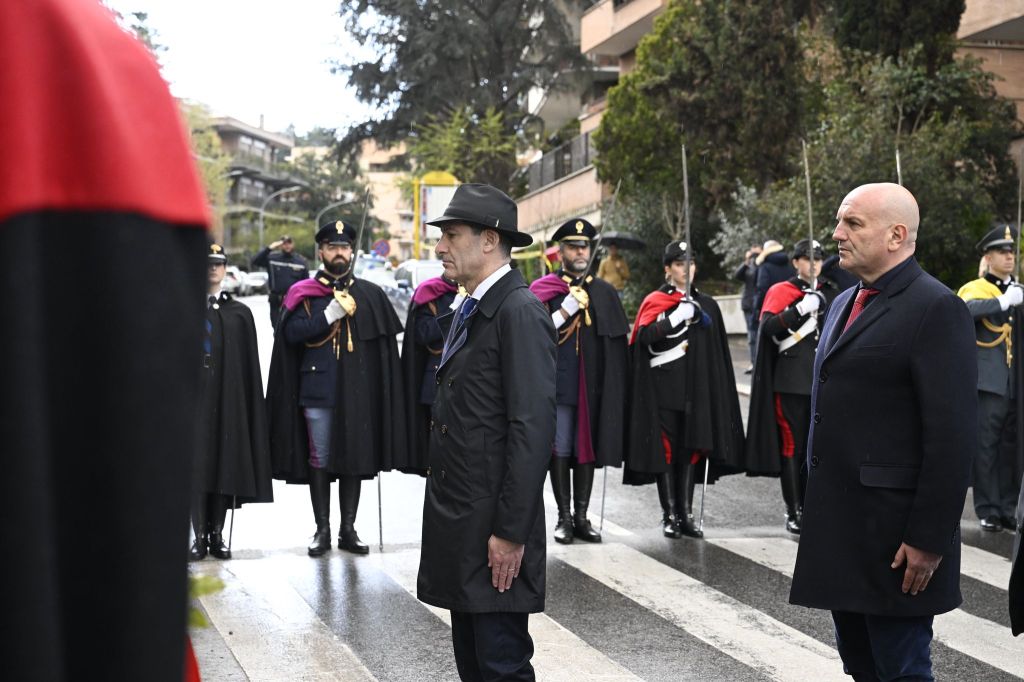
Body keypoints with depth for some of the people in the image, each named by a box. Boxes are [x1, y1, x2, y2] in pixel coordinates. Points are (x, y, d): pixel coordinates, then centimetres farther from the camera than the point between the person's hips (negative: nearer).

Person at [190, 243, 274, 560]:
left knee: (226, 462, 3)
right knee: (197, 464, -3)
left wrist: (249, 404, 2)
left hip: (228, 400, 2)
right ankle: (200, 536, 3)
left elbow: (250, 365, 8)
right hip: (195, 398, -2)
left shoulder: (240, 313, 10)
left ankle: (217, 534, 11)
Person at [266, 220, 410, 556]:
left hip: (358, 392, 2)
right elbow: (292, 332, -11)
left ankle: (348, 529, 15)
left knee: (354, 460, 6)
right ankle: (322, 530, 12)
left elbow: (387, 342, 7)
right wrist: (332, 313, -18)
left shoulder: (371, 294, 8)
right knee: (320, 459, 4)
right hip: (318, 389, -2)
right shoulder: (304, 293, 3)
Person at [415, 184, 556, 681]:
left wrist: (510, 533, -21)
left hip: (494, 533, -9)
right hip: (458, 529, 9)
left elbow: (533, 429, -20)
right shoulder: (465, 313, 17)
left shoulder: (520, 312, -14)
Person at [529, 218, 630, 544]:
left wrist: (614, 388, 5)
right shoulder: (543, 290, 2)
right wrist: (567, 310, -16)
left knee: (588, 447, 5)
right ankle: (564, 516, 6)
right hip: (557, 384, -3)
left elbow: (618, 342, 11)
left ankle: (581, 516, 12)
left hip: (593, 385, 3)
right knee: (560, 449, -1)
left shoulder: (604, 292, 11)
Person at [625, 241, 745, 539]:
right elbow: (644, 335, -17)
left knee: (691, 448, 4)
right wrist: (677, 316, -23)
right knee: (665, 449, -2)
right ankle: (670, 515, 5)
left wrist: (718, 390, 13)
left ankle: (686, 514, 10)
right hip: (664, 389, -3)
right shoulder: (654, 301, 2)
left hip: (696, 390, 3)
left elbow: (718, 354, 16)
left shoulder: (707, 305, 14)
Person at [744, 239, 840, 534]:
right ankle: (793, 512, 5)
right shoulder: (780, 291, 1)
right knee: (791, 445, -1)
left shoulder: (830, 292, 13)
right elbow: (768, 327, -15)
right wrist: (799, 310, -23)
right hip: (790, 382, -4)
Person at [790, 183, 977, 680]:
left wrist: (928, 540, -19)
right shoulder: (844, 304, 15)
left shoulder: (936, 309, -13)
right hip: (840, 528, 8)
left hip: (893, 535, -8)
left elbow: (952, 434, -17)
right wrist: (817, 505, 16)